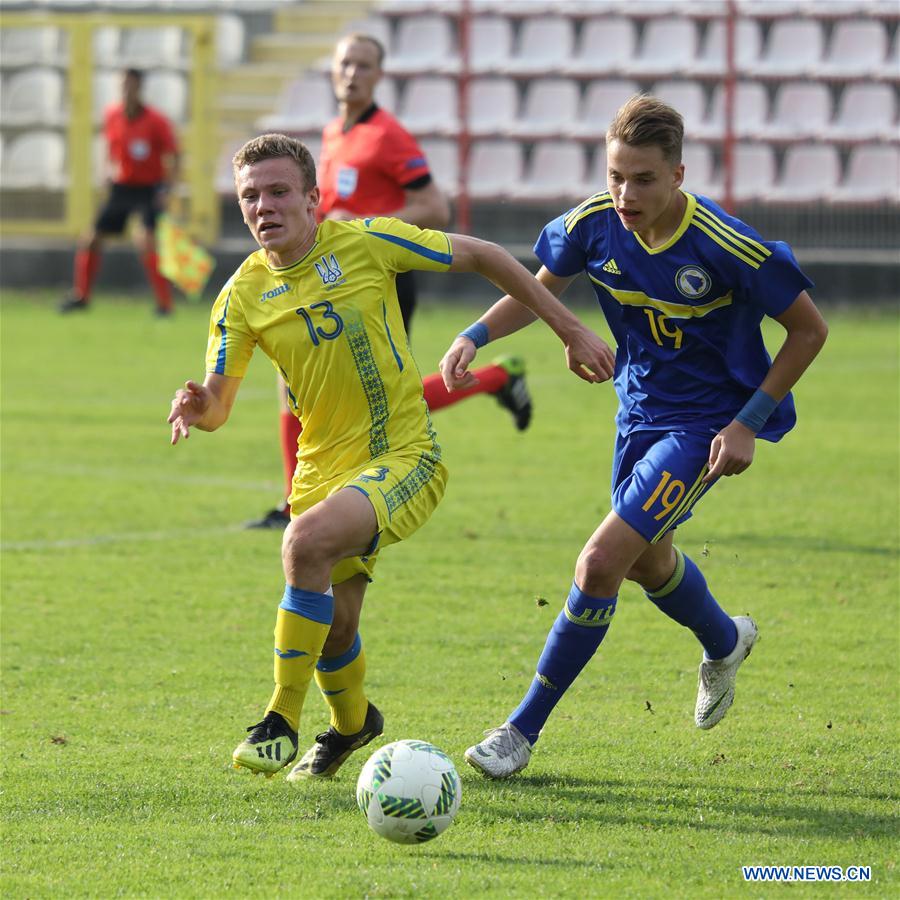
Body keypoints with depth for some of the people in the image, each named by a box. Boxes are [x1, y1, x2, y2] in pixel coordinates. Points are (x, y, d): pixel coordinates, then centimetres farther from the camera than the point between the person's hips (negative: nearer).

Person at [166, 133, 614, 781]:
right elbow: (217, 405, 1)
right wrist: (198, 406, -25)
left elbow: (480, 257, 0)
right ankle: (351, 722, 42)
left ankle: (283, 721, -20)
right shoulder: (243, 295, 0)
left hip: (404, 458, -5)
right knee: (333, 626, 5)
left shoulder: (365, 243, -10)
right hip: (323, 469, 5)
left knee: (308, 539, -31)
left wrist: (570, 330, 2)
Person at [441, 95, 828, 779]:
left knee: (601, 562, -17)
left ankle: (524, 730, -6)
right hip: (639, 409, 6)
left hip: (704, 425, -6)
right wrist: (476, 336, -13)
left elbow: (809, 329, -14)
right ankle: (725, 640, 59)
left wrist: (748, 423, -16)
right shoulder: (594, 224, -14)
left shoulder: (727, 248, -27)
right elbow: (542, 287, 6)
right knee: (647, 560, 25)